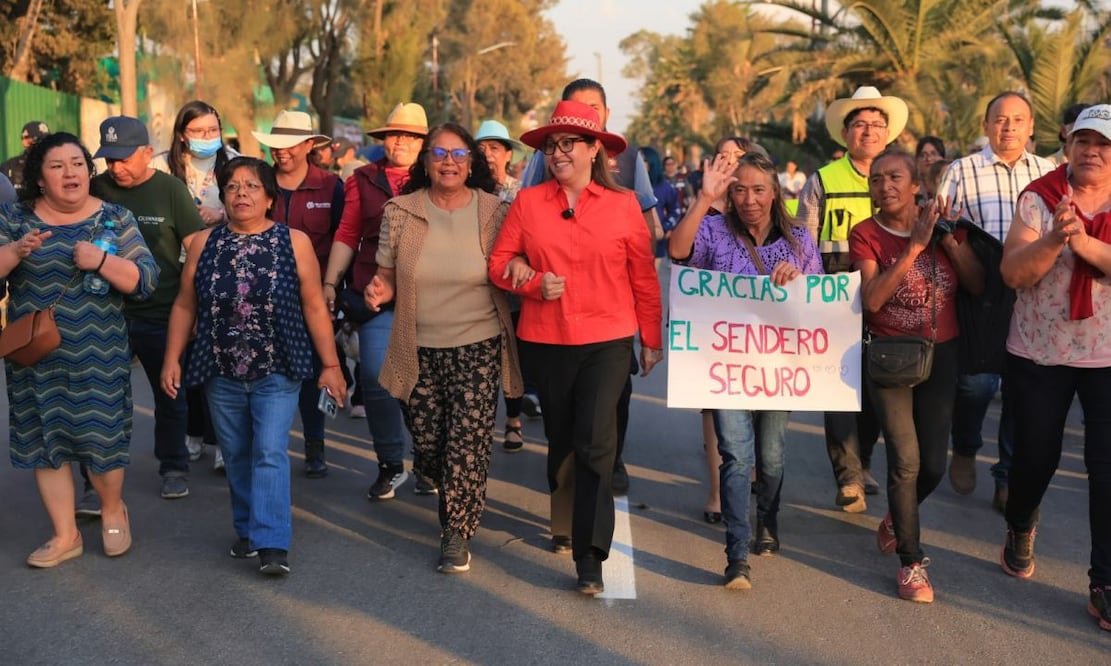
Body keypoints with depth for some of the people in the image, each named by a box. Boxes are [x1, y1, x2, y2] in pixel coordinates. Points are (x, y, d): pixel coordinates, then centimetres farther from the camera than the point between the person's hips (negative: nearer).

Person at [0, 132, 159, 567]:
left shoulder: (114, 218, 0)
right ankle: (65, 535, 20)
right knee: (46, 438, 7)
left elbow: (146, 280, -8)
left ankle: (113, 510, 32)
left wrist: (101, 261, -23)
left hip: (98, 356, -1)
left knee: (101, 437, 4)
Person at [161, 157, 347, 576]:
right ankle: (247, 530, 27)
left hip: (277, 372, -3)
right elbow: (185, 306, 8)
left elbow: (314, 306, -2)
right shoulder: (204, 243, 3)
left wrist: (330, 365, -3)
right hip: (222, 373, 3)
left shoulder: (294, 242, -4)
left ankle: (272, 544, -10)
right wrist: (172, 359, 3)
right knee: (236, 456, 12)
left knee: (270, 453, -11)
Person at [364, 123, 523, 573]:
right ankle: (456, 501, 41)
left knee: (468, 443, -7)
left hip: (477, 347, -2)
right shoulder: (400, 213, 0)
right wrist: (380, 290, -14)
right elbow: (388, 276, 8)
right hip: (419, 350, 2)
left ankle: (457, 534, 9)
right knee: (427, 446, 10)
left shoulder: (495, 213, -3)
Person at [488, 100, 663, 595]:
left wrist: (651, 340, 6)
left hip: (607, 341, -2)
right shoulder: (528, 202, 2)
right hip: (545, 343, 2)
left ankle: (589, 554, -7)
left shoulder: (623, 206, -1)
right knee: (560, 438, 16)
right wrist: (534, 283, -16)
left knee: (595, 442, -12)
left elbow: (644, 279, 3)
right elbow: (500, 263, 3)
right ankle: (564, 523, 38)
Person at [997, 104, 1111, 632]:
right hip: (1040, 352, 0)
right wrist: (1053, 238, -28)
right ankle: (1020, 530, 44)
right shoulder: (1039, 199, -4)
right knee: (1035, 456, 12)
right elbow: (1013, 274, -12)